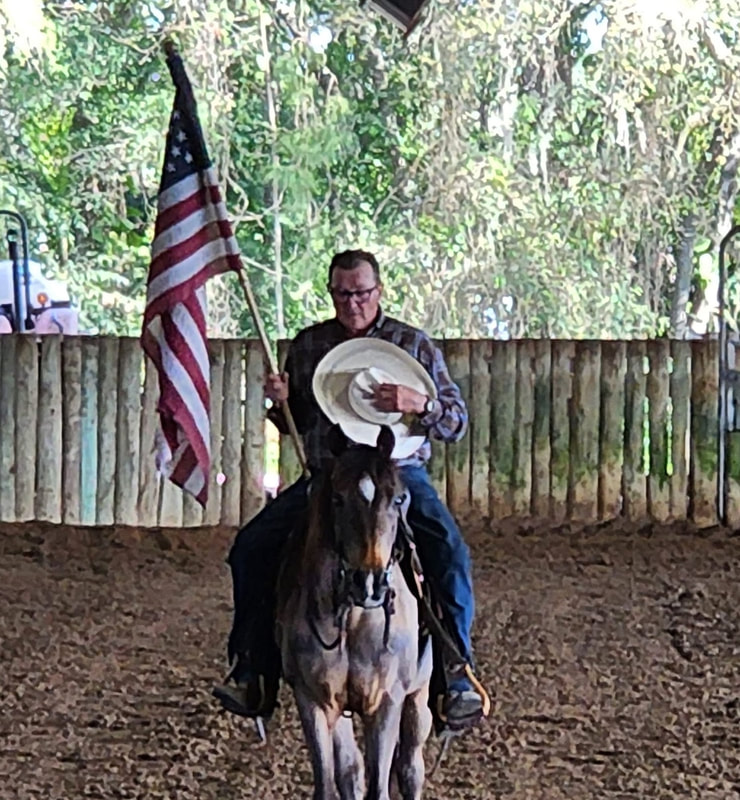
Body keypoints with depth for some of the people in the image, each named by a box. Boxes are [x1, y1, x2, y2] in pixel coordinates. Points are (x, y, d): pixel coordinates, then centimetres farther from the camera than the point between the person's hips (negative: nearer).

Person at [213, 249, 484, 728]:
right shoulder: (309, 345, 10)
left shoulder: (414, 344, 2)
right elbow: (294, 425, 20)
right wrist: (283, 403, -4)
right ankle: (253, 676, -4)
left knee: (450, 554, -29)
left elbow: (457, 424, -1)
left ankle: (458, 675, -20)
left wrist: (420, 404, -22)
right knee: (252, 549, -14)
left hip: (398, 475, -3)